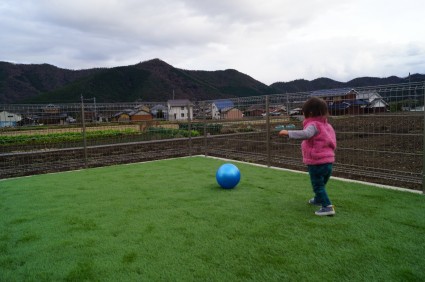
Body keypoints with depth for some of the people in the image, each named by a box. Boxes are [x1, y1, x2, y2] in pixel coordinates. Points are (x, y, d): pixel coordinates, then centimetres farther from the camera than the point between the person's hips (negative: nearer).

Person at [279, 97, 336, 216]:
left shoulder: (313, 125, -15)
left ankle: (327, 206, -7)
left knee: (318, 186, -1)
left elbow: (306, 134, -37)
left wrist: (288, 133, -38)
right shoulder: (326, 125, 14)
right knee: (321, 184, 26)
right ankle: (318, 199, 46)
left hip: (317, 163, -9)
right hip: (328, 161, 9)